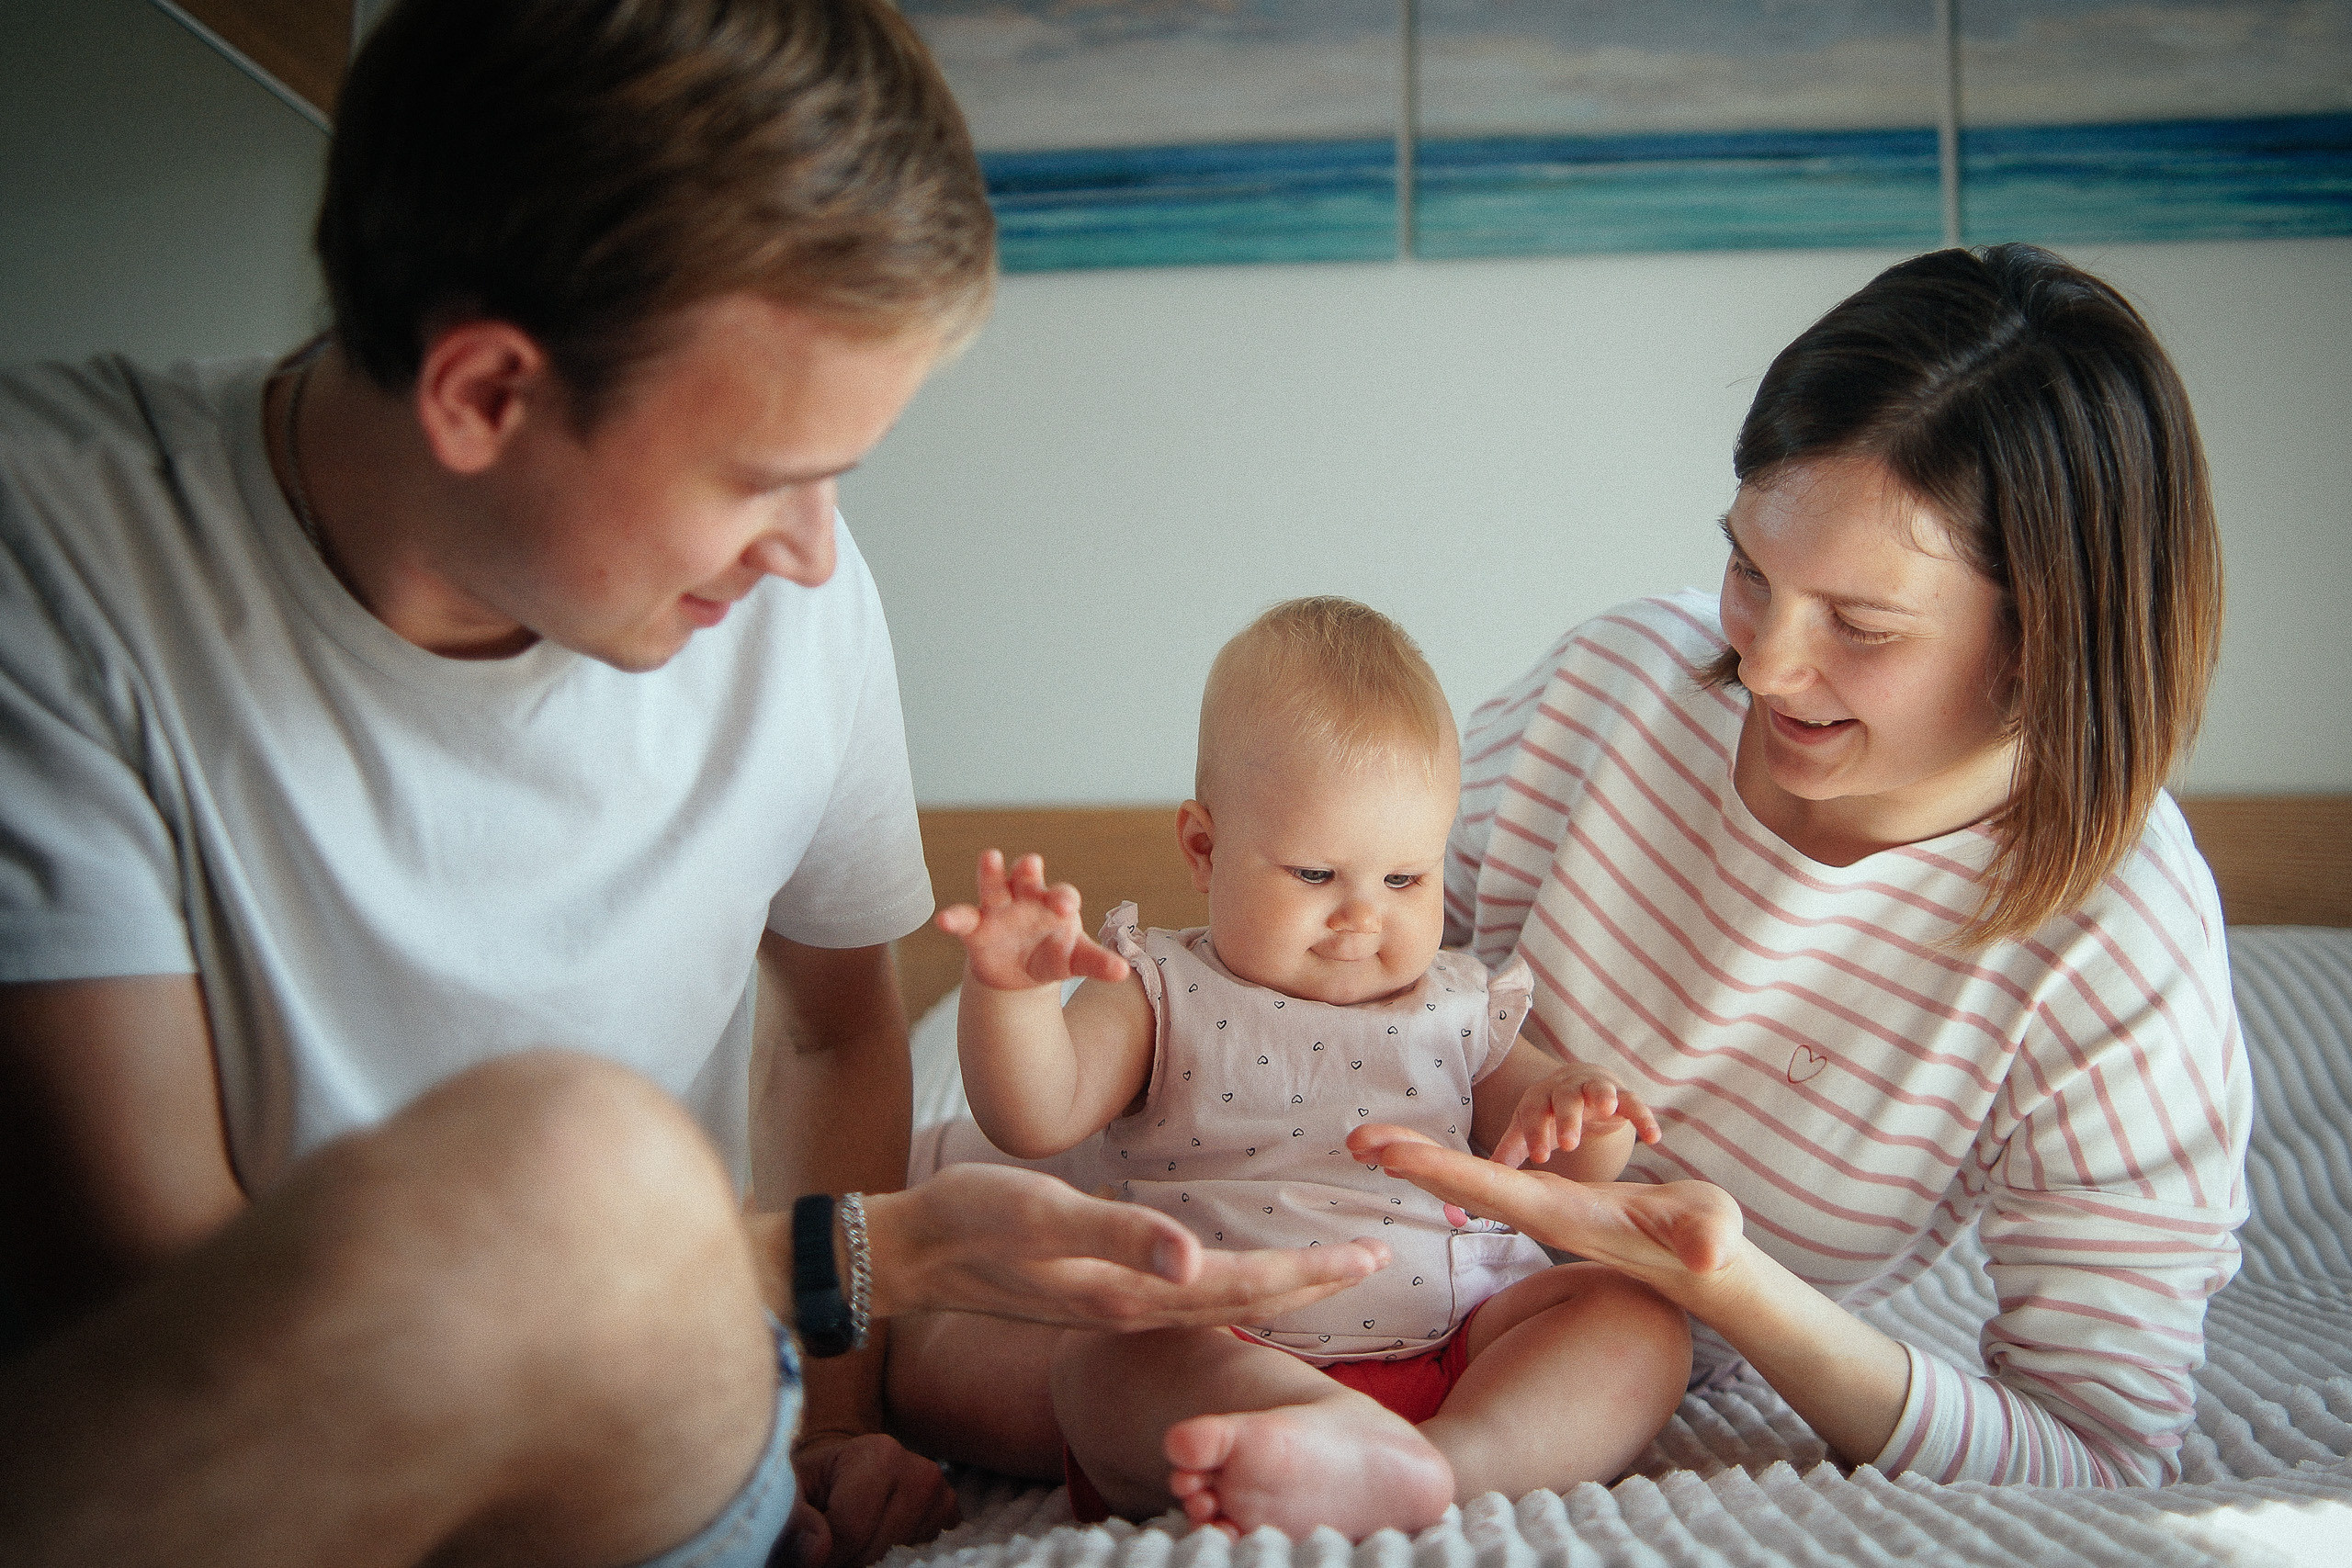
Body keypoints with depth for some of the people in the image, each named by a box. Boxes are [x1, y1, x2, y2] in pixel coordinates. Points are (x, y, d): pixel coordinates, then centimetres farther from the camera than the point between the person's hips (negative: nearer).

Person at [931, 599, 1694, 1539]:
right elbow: (1034, 1119, -5)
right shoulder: (1161, 996, 9)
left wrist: (1581, 1115, -6)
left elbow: (1559, 1174, 19)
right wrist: (1006, 991, -26)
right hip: (1218, 1350, -3)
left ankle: (1455, 1458, -44)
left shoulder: (1458, 1008, 18)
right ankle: (1356, 1443, -57)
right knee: (1104, 1354, -32)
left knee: (1639, 1318, -18)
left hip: (1458, 1345, 3)